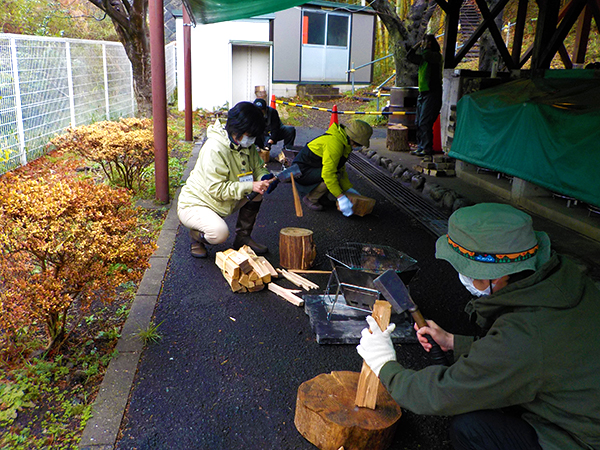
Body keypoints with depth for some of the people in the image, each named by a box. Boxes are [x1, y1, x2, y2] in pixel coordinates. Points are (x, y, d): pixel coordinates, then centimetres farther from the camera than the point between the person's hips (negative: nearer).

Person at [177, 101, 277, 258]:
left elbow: (258, 167, 9)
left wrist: (264, 177, -16)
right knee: (220, 232, -35)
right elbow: (216, 189, -30)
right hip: (193, 204, -8)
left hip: (222, 204, 8)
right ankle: (197, 236, 2)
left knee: (258, 192, -8)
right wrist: (250, 186, -35)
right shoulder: (214, 149, -27)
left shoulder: (247, 145, -2)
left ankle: (243, 237, 6)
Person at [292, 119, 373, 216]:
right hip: (301, 171, -10)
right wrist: (341, 197, -32)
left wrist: (348, 189, 7)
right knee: (333, 176, -26)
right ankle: (310, 198, -8)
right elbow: (328, 173, -33)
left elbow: (341, 169, 14)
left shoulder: (344, 142, 6)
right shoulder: (335, 143, -28)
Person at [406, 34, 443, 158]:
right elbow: (410, 56, 20)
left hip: (432, 93, -9)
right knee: (418, 123, 10)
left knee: (425, 122, -13)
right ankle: (420, 146, 18)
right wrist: (417, 45, 12)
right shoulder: (422, 58, 17)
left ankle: (427, 148, -9)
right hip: (422, 93, 9)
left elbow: (426, 55, -27)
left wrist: (425, 46, -8)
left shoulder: (436, 56, -8)